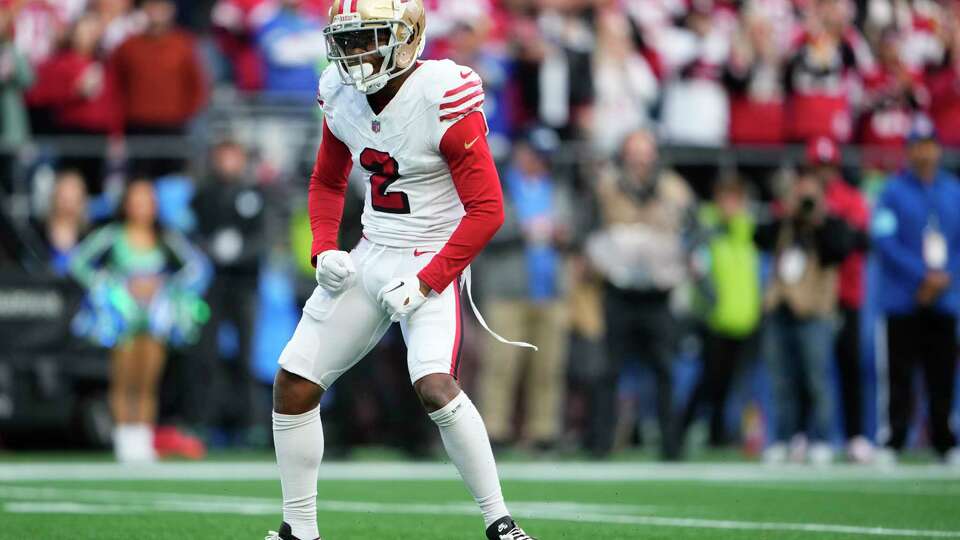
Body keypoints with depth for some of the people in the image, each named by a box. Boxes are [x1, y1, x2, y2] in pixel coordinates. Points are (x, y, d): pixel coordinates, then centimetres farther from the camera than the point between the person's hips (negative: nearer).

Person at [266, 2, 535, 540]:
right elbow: (327, 183, 19)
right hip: (369, 255, 7)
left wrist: (425, 283, -20)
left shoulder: (443, 99, -19)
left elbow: (486, 209, -18)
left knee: (434, 385, -28)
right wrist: (324, 251, 1)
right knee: (294, 384, 3)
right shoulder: (342, 96, 1)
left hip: (433, 261, -7)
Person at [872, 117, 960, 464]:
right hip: (903, 302, -3)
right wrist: (923, 276, -12)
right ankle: (893, 440, -2)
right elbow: (885, 241, -8)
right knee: (900, 371, -5)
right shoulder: (893, 191, 1)